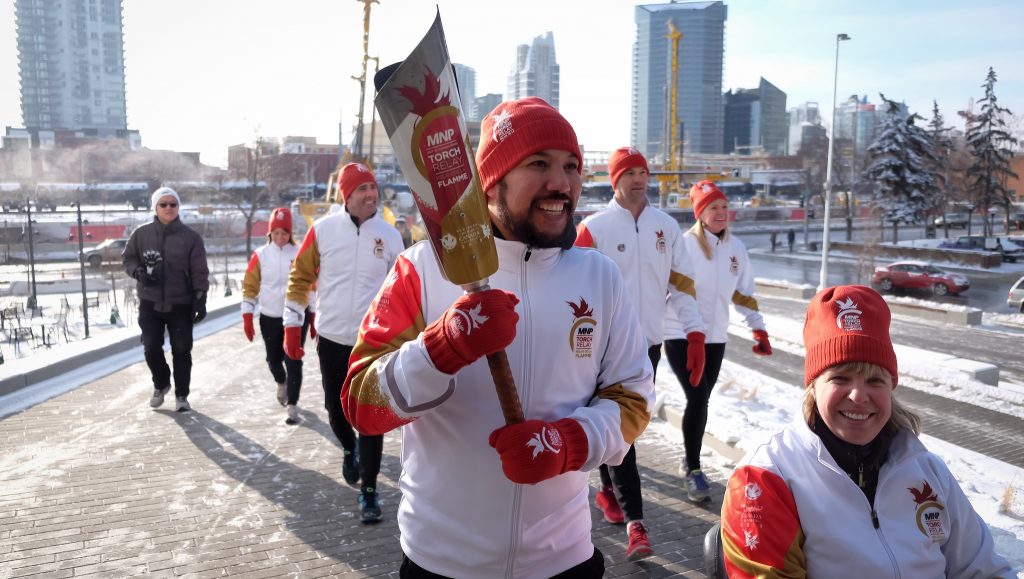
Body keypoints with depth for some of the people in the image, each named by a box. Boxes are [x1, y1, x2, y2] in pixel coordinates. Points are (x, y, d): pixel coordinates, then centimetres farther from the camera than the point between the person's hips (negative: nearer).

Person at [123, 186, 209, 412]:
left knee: (181, 350, 4)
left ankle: (182, 395, 19)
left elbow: (199, 271, -5)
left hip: (181, 304, -1)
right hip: (150, 303, 2)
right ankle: (161, 384, 30)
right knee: (151, 348, 2)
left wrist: (200, 299, -11)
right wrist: (139, 272, -11)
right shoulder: (142, 233, -1)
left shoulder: (190, 236, -6)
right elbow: (127, 258, 10)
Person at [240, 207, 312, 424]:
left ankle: (292, 406, 2)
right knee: (273, 359, 13)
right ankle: (281, 383, 46)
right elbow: (249, 286, 2)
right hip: (270, 317, 2)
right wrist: (247, 317, -3)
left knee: (293, 361, -5)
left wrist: (314, 318, 2)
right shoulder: (260, 255, 0)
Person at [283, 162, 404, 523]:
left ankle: (368, 491, 12)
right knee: (335, 408, 14)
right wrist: (292, 327, -1)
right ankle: (349, 449, 47)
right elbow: (300, 278, 2)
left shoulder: (390, 235, -2)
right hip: (331, 339, 1)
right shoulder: (323, 229, -4)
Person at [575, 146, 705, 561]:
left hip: (649, 340, 4)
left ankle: (609, 490, 36)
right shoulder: (595, 227, -6)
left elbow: (681, 282, 7)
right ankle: (634, 522, -2)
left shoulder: (666, 226, 6)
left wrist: (695, 333, 1)